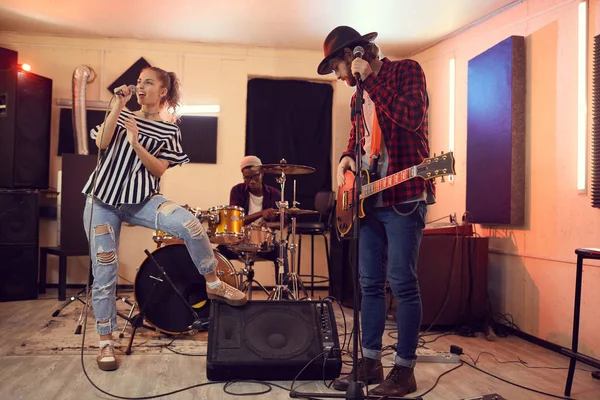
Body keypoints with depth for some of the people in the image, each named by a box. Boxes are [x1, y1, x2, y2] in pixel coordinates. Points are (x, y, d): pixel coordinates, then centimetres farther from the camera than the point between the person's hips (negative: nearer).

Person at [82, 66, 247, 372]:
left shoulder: (168, 131, 4)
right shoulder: (122, 115, 10)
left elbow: (159, 169, -8)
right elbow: (102, 143, -8)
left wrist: (136, 144, -20)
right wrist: (118, 105, -10)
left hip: (141, 199, -1)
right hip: (103, 199, 2)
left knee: (190, 224, -29)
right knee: (104, 272, 0)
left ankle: (213, 284, -9)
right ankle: (106, 342, 16)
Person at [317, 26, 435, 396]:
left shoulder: (407, 70, -3)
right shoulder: (359, 95, 18)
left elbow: (412, 119, -21)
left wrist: (369, 80, -15)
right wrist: (348, 158, 8)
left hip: (403, 198, -7)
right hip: (367, 199, 8)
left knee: (403, 283, -4)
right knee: (371, 283, 9)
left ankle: (404, 370, 7)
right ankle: (370, 362, 20)